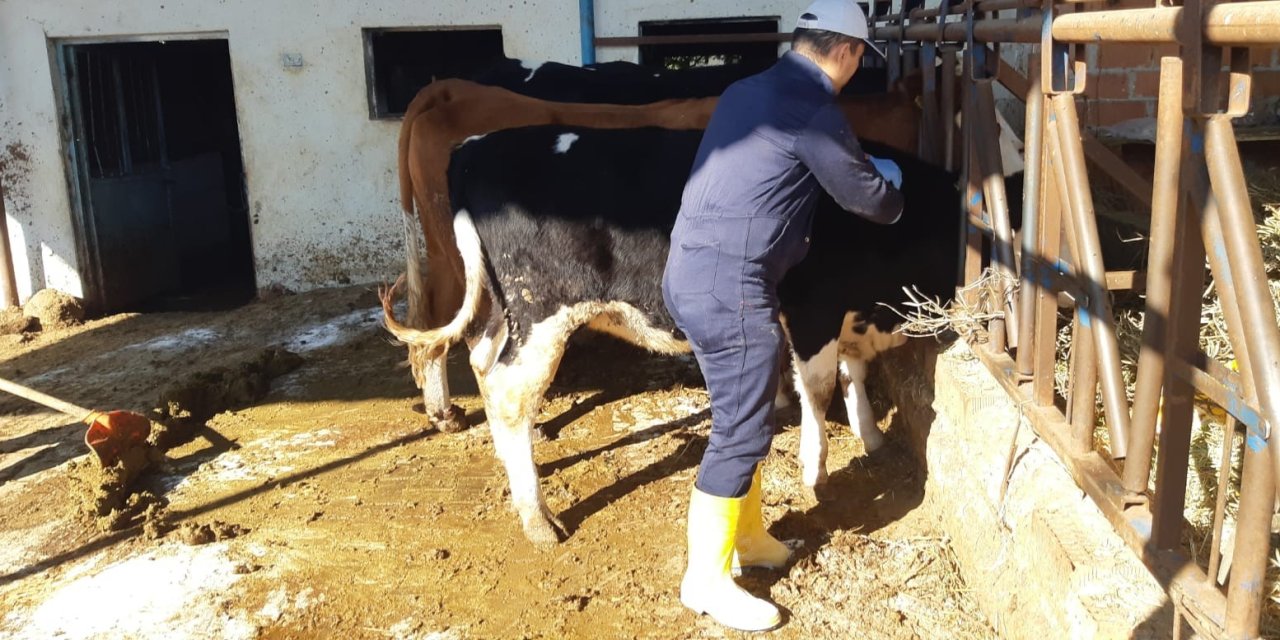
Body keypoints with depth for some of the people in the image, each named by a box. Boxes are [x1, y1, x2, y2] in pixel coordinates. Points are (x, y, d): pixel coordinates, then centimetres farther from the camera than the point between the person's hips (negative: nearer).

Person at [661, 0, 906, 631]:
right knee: (742, 429, 0)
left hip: (693, 269, 10)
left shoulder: (748, 90, 15)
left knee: (742, 414, 21)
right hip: (728, 282, -10)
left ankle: (745, 535, 35)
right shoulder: (814, 110, -11)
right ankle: (706, 578, 11)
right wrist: (890, 178, 24)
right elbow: (873, 201, -2)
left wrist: (857, 167, 37)